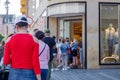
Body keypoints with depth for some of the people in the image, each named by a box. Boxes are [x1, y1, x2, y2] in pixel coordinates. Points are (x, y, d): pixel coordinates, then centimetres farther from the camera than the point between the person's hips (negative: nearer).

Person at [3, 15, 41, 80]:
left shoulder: (9, 40, -1)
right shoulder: (34, 40, -5)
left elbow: (6, 61, -2)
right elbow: (35, 63, -9)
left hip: (14, 74, 2)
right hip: (29, 74, -2)